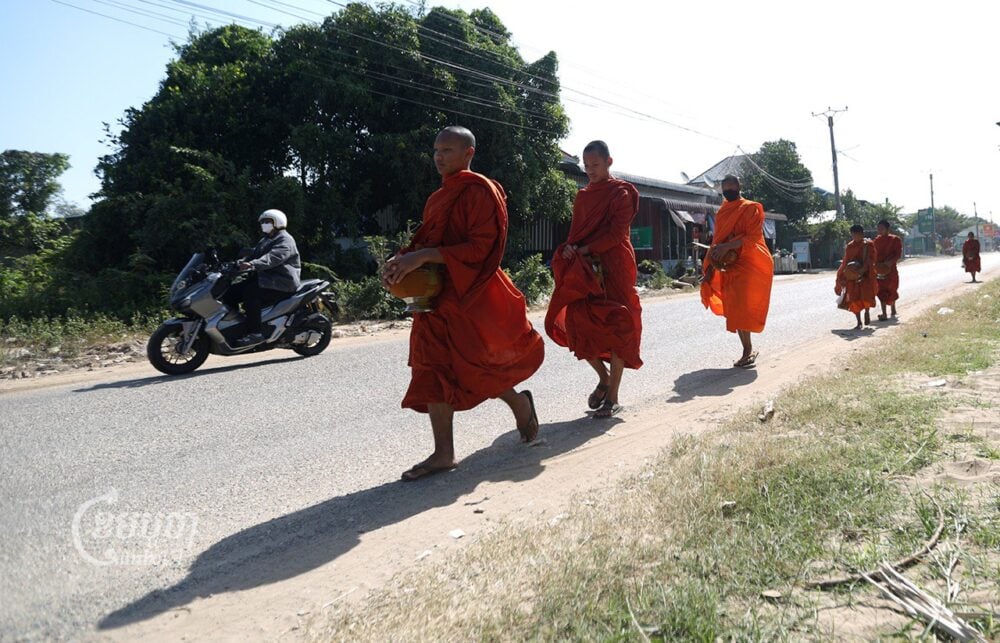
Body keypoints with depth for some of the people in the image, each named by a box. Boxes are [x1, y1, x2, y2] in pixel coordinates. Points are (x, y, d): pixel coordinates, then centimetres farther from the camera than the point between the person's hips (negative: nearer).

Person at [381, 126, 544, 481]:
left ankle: (521, 404, 24)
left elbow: (482, 246, -19)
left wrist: (424, 256, -25)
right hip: (438, 295, 8)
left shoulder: (481, 191, -10)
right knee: (435, 369, 6)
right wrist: (402, 259, -3)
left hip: (473, 294, -8)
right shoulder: (438, 198, 16)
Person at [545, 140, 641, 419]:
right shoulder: (583, 195, 17)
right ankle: (604, 378, 21)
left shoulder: (620, 192, -2)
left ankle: (613, 397, 2)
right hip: (584, 269, 6)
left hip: (613, 267, -6)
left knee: (615, 327, -5)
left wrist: (585, 250, -18)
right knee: (577, 325, -1)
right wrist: (570, 248, -4)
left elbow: (617, 233, -12)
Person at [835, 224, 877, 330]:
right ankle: (859, 323, 8)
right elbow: (846, 262, 13)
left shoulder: (869, 244, -2)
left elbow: (871, 259, -9)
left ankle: (867, 312, 17)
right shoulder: (850, 246, 8)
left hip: (865, 274, -3)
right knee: (854, 298, -1)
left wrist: (863, 269, -22)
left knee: (866, 293, -16)